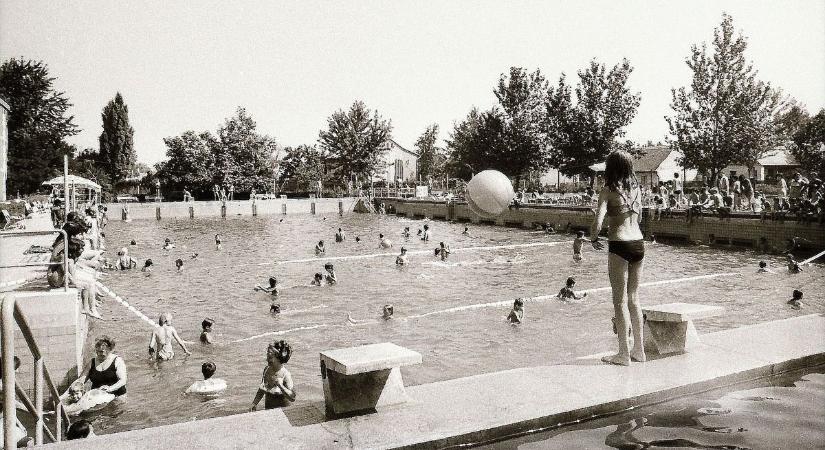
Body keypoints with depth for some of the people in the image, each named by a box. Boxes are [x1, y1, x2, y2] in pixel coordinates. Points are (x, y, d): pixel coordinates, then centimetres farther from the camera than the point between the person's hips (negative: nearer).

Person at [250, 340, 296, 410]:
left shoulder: (285, 374, -17)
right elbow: (261, 390, 15)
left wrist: (281, 386, -31)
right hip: (268, 409, 5)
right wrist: (254, 404, 8)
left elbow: (292, 398, -21)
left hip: (282, 409, -5)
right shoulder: (267, 370, 0)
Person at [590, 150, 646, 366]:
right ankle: (639, 350, 22)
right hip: (638, 243, 6)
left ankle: (624, 353, 7)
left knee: (620, 300, 2)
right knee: (634, 298, 15)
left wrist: (593, 239, 1)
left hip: (619, 245, -6)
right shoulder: (636, 188, 9)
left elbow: (598, 221, -17)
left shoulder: (608, 190, -9)